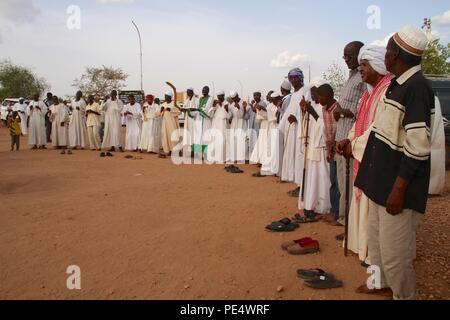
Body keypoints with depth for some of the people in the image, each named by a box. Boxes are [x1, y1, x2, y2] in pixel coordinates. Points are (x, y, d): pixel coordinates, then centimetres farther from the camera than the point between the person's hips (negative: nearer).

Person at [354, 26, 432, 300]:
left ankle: (404, 295, 26)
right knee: (376, 239, 22)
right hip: (382, 179, 9)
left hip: (397, 185, -9)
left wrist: (399, 190, -20)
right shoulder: (398, 84, 9)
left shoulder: (417, 87, -19)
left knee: (394, 250, 4)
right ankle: (382, 284, 41)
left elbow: (417, 149, -22)